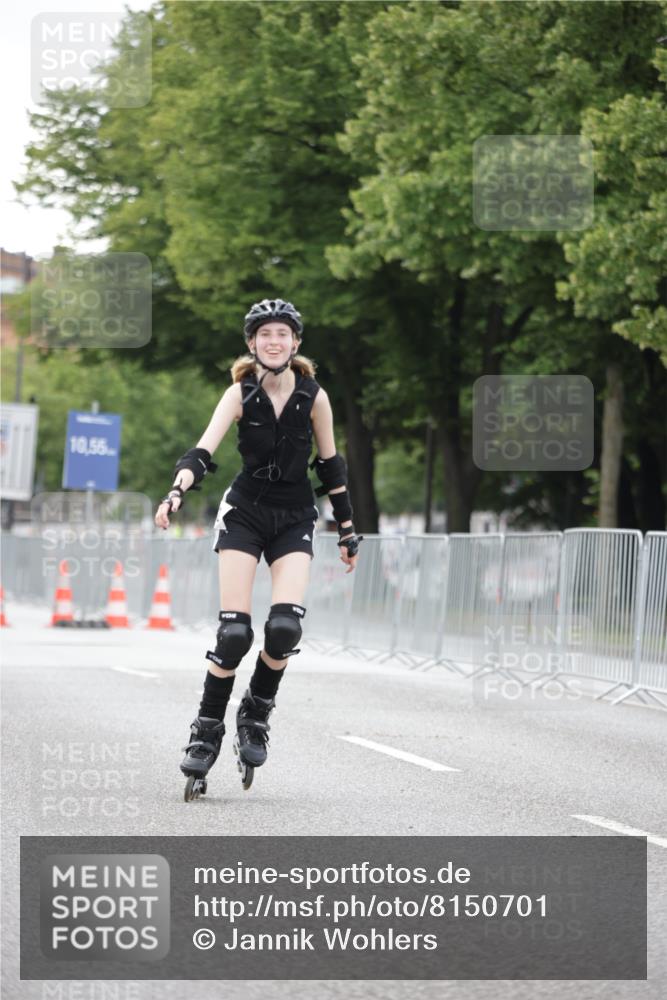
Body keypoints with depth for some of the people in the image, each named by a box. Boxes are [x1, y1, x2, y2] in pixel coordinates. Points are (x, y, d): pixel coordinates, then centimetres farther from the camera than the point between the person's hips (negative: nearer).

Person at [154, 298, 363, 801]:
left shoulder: (314, 396, -4)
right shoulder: (240, 394, -8)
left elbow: (330, 467, 5)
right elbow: (203, 450, -19)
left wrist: (347, 531, 9)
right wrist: (177, 492, -37)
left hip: (295, 518, 1)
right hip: (244, 512, -1)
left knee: (285, 626, -18)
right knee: (235, 632, -11)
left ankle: (257, 714, 7)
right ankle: (207, 730, 4)